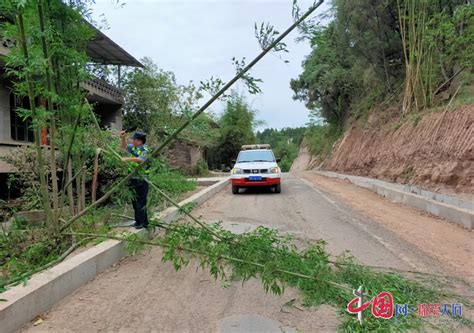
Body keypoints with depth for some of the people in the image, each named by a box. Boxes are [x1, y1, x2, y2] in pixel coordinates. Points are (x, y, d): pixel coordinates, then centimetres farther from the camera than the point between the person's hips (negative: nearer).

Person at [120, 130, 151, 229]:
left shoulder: (145, 150, -16)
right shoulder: (134, 147, 9)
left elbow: (139, 159, -33)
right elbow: (124, 146, 23)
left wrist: (127, 159, -33)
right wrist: (123, 138, 6)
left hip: (141, 180, -9)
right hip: (133, 178, 9)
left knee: (141, 202, -3)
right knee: (135, 201, 15)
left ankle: (142, 222, 6)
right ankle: (139, 221, 26)